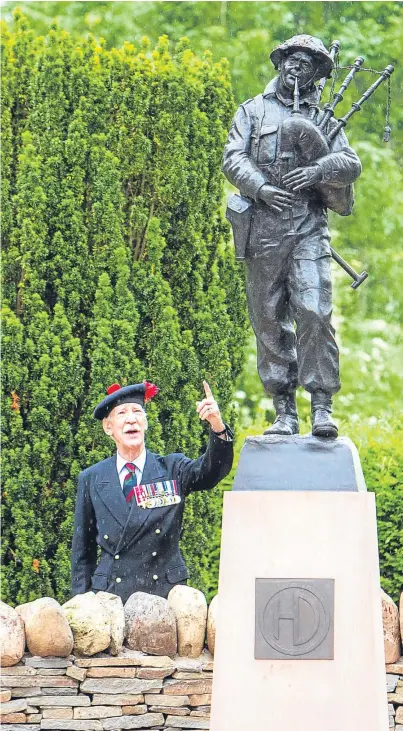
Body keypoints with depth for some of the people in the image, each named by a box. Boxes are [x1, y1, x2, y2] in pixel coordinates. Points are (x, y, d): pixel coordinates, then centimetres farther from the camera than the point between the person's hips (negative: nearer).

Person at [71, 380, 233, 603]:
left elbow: (213, 469, -12)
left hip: (166, 593, 0)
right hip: (110, 594, 1)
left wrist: (217, 426, -30)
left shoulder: (173, 469, 8)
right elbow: (82, 550, 14)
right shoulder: (91, 480, 11)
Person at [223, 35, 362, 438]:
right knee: (269, 320, 1)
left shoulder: (322, 117, 15)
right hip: (262, 226, 1)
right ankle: (284, 412, 5)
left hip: (308, 227, -1)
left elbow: (352, 163, 3)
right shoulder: (253, 110, 13)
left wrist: (319, 169, -17)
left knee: (314, 312, -14)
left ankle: (322, 407, -13)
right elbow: (232, 159, 2)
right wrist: (262, 188, -15)